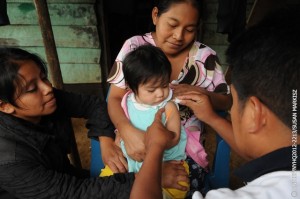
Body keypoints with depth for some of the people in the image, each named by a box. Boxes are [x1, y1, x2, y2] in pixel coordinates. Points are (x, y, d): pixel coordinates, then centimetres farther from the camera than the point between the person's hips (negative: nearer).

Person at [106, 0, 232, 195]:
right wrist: (128, 131, -29)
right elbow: (115, 98, -8)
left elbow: (227, 101, 3)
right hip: (138, 136, 0)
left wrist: (200, 93, -19)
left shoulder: (205, 56, -6)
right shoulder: (134, 47, -7)